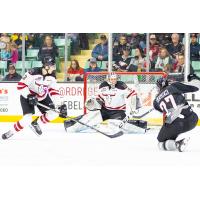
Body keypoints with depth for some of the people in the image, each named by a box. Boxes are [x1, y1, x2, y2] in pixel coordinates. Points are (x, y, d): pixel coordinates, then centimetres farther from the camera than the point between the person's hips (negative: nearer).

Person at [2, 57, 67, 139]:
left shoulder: (51, 76, -10)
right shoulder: (33, 72, -28)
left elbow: (54, 91, -5)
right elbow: (21, 85, -26)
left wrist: (60, 105, -13)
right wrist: (29, 96, -35)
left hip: (42, 96, 6)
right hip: (27, 96, -6)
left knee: (54, 113, -8)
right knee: (27, 119, -22)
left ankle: (36, 124, 15)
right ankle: (11, 132, 0)